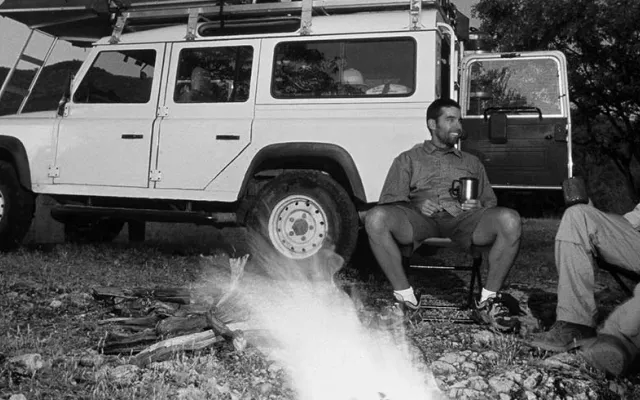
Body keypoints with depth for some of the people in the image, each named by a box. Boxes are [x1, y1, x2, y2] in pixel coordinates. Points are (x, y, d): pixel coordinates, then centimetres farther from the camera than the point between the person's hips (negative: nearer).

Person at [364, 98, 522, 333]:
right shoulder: (408, 159, 25)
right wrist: (417, 205, -10)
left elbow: (491, 201, 26)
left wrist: (479, 206, 0)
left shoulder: (471, 162, 34)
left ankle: (488, 301, -19)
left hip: (463, 220, 2)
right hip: (420, 220, -1)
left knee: (510, 220, -30)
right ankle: (405, 297, -23)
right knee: (376, 218, -33)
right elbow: (389, 200, 12)